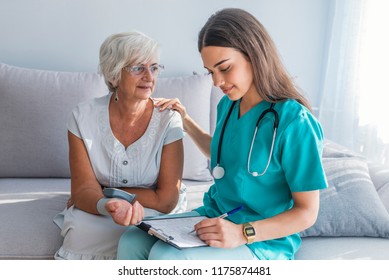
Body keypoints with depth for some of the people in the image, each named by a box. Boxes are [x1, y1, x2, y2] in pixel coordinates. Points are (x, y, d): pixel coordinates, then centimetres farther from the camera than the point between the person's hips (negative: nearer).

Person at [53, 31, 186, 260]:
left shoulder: (168, 120, -14)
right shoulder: (84, 117, -10)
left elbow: (166, 200, -15)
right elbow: (84, 189, -15)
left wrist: (105, 192, -13)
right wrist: (107, 205, -38)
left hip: (155, 214, -1)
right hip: (98, 212, 2)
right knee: (80, 229, -32)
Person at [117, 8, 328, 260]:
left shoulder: (294, 121, -20)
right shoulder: (228, 105, 3)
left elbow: (307, 212, -16)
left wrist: (242, 233, -26)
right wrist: (187, 122, 12)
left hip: (264, 241, -6)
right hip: (214, 218, 7)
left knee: (166, 257, -29)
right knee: (132, 242, -16)